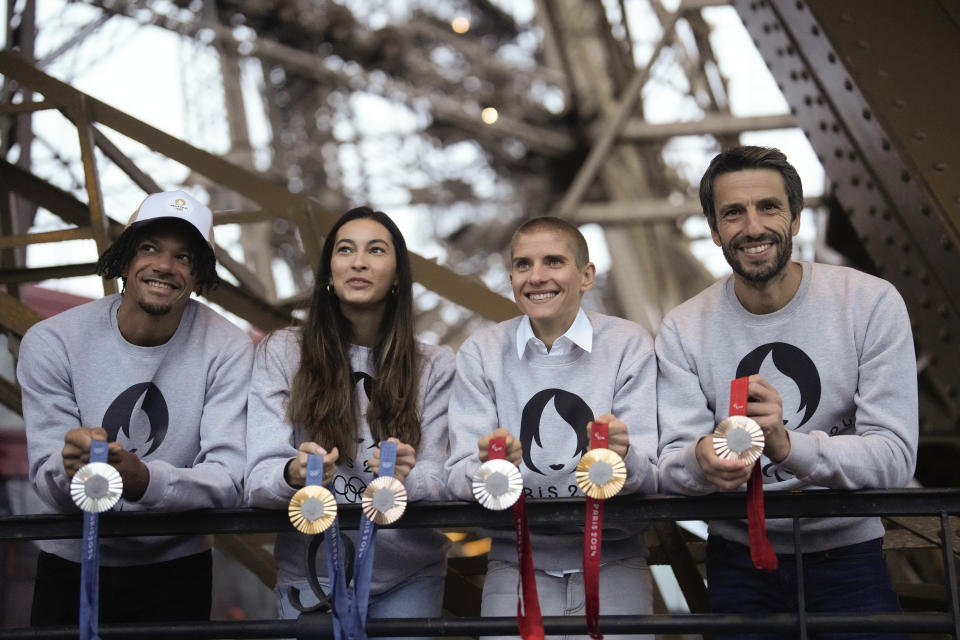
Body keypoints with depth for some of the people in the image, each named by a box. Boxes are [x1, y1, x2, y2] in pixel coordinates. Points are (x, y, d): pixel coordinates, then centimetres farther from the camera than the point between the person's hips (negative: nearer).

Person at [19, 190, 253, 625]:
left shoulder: (226, 349, -15)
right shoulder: (51, 343, -13)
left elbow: (228, 481, -22)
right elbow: (48, 482, -17)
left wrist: (144, 480, -42)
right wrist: (71, 471, -41)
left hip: (175, 572, 0)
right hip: (71, 571, 1)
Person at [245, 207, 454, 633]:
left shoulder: (435, 367, 4)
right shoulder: (280, 354, -1)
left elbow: (437, 482, -3)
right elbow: (257, 478, -8)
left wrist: (404, 479, -26)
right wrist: (295, 475, -31)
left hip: (408, 579, 1)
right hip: (312, 576, -1)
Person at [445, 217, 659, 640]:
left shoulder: (629, 345, -1)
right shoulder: (480, 353, 2)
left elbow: (650, 477, -5)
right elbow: (459, 478, -5)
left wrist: (623, 458, -28)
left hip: (609, 559, 0)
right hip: (518, 560, 1)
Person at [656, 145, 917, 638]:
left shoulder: (872, 304, -12)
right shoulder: (683, 329, -6)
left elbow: (895, 456, -19)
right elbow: (671, 464, -12)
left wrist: (788, 446, -37)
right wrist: (700, 461, -37)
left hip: (845, 553, -1)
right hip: (738, 560, 1)